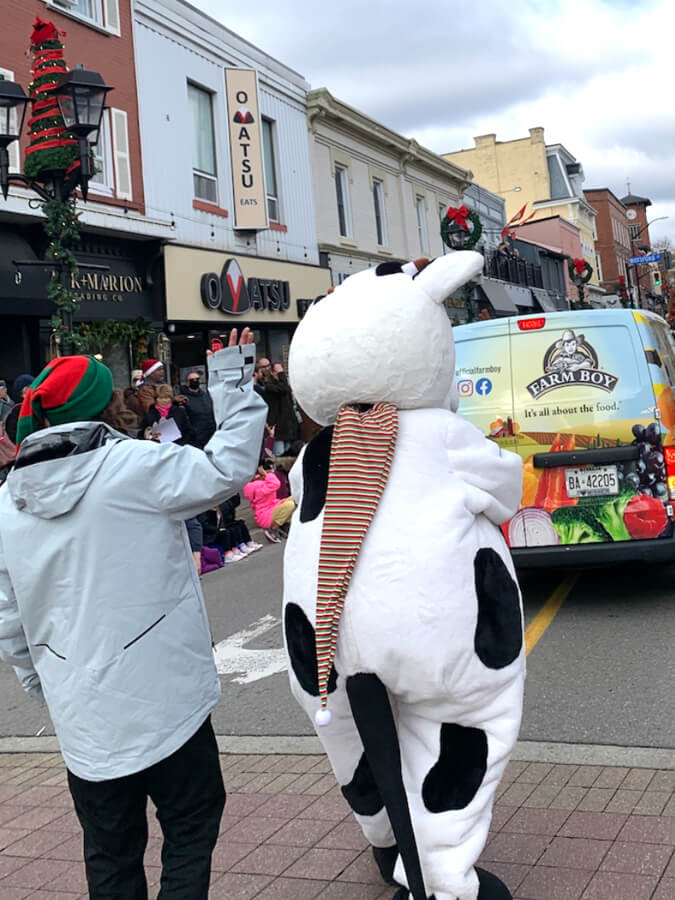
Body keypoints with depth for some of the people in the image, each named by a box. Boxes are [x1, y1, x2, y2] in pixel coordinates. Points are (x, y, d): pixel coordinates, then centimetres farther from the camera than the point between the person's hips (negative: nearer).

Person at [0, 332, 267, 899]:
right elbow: (227, 470, -10)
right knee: (191, 828, 15)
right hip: (164, 702, -5)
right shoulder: (134, 466, -17)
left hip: (82, 718, 5)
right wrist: (235, 389, 1)